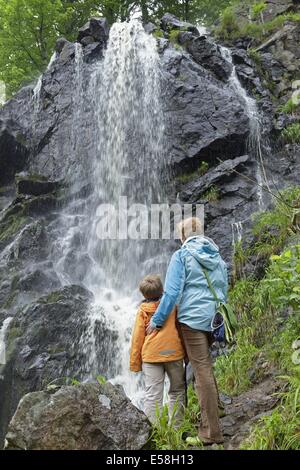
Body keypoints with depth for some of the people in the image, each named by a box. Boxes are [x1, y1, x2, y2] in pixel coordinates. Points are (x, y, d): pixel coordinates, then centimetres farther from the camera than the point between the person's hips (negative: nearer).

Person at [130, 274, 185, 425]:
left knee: (153, 396, 0)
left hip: (151, 355, -1)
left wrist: (134, 363, 7)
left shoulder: (143, 310, 2)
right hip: (174, 353, 1)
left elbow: (137, 338, 1)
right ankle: (176, 428, 14)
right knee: (177, 392, 15)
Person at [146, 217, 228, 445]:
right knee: (205, 369, 17)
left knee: (203, 371, -5)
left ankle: (212, 432, -3)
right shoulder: (217, 256, 15)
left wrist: (156, 321, -3)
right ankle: (208, 423, 22)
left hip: (192, 319, -6)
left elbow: (172, 292, -10)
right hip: (214, 320, 6)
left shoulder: (182, 255, -4)